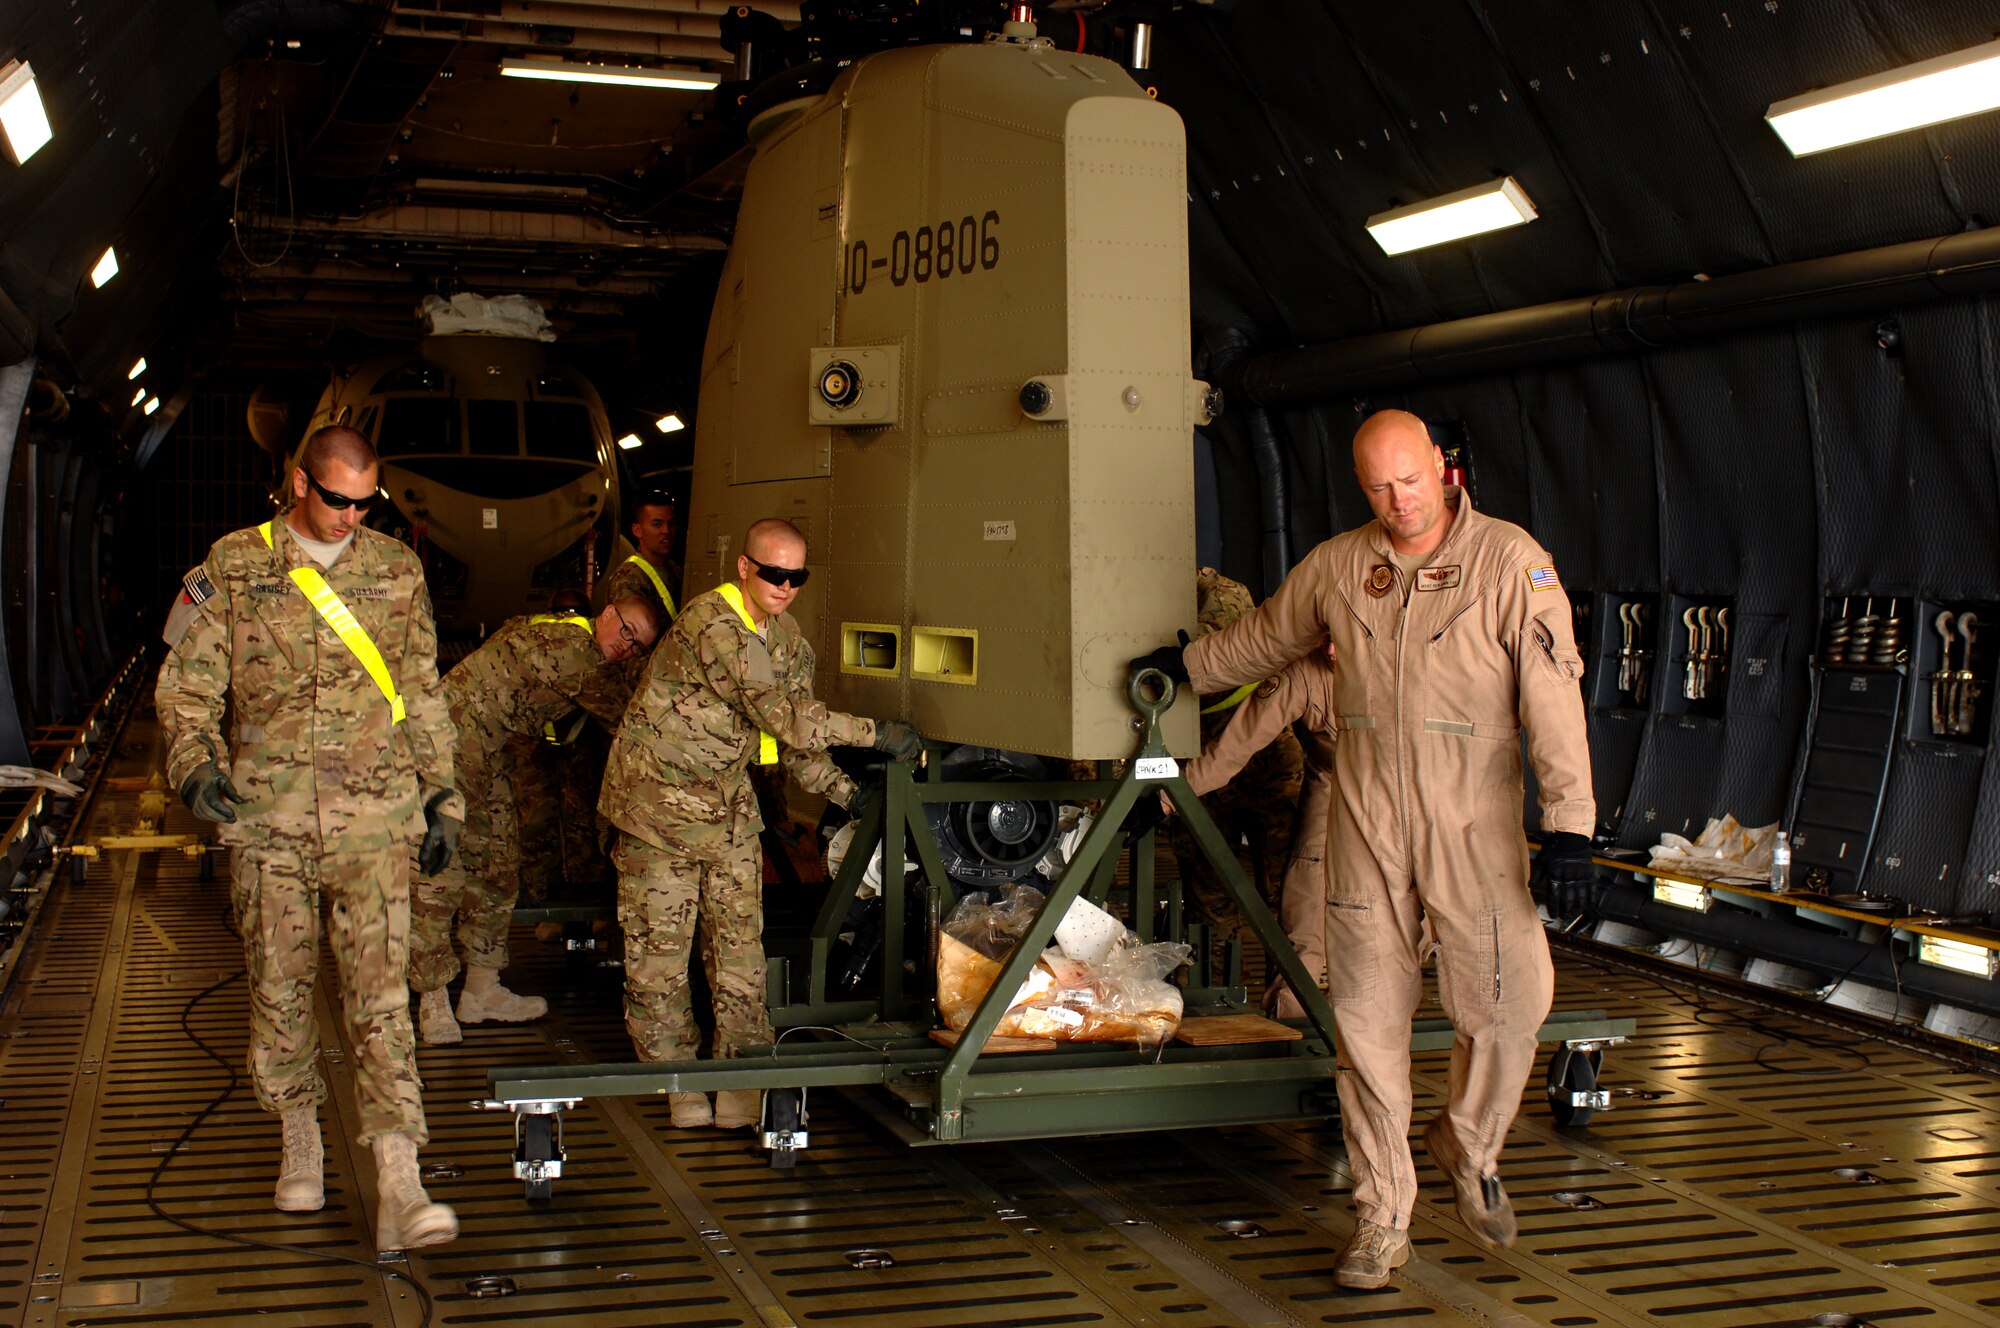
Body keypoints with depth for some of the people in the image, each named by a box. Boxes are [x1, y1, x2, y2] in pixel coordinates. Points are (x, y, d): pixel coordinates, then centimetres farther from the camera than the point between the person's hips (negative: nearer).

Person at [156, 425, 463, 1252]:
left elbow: (422, 696, 15)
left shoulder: (396, 571, 9)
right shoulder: (235, 567, 4)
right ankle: (300, 1140, 31)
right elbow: (186, 681, 4)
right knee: (279, 989, 9)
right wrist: (197, 763, -14)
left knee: (380, 994, -8)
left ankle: (399, 1191, -13)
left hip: (373, 815, 0)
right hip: (265, 815, 0)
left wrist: (442, 796, 14)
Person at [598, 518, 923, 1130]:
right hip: (659, 795, -7)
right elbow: (782, 715, -28)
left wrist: (844, 790, 1)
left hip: (729, 799, 7)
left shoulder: (786, 635, 5)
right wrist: (876, 733, -26)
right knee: (660, 941, 0)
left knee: (740, 938, 2)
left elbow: (793, 734, 12)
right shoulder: (712, 624, -24)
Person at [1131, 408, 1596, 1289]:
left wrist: (1568, 816, -18)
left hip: (1473, 827, -2)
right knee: (1369, 1019, 3)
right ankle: (1382, 1222, 14)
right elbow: (1266, 638, 26)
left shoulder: (1510, 561, -5)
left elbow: (1552, 690, -11)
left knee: (1507, 1002, -4)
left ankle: (1468, 1148, 28)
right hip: (1366, 825, 3)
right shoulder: (1336, 567, 6)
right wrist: (1187, 665, 38)